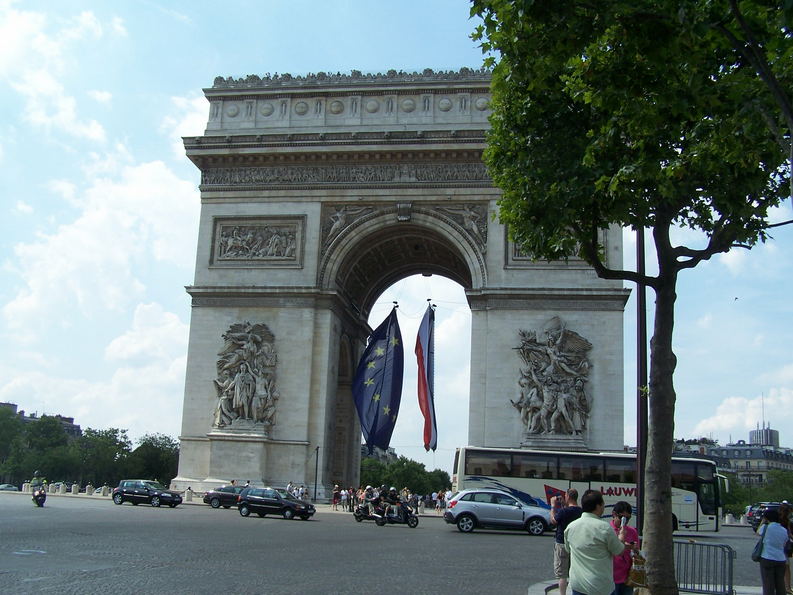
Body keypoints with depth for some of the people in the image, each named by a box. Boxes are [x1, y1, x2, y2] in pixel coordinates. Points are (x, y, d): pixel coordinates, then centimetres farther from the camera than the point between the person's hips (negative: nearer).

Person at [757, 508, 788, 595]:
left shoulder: (766, 527, -9)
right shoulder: (784, 530, 5)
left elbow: (758, 532, 12)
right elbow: (783, 546, 13)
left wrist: (763, 522, 14)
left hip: (767, 559, -4)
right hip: (781, 559, 4)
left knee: (768, 584, 1)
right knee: (780, 584, 12)